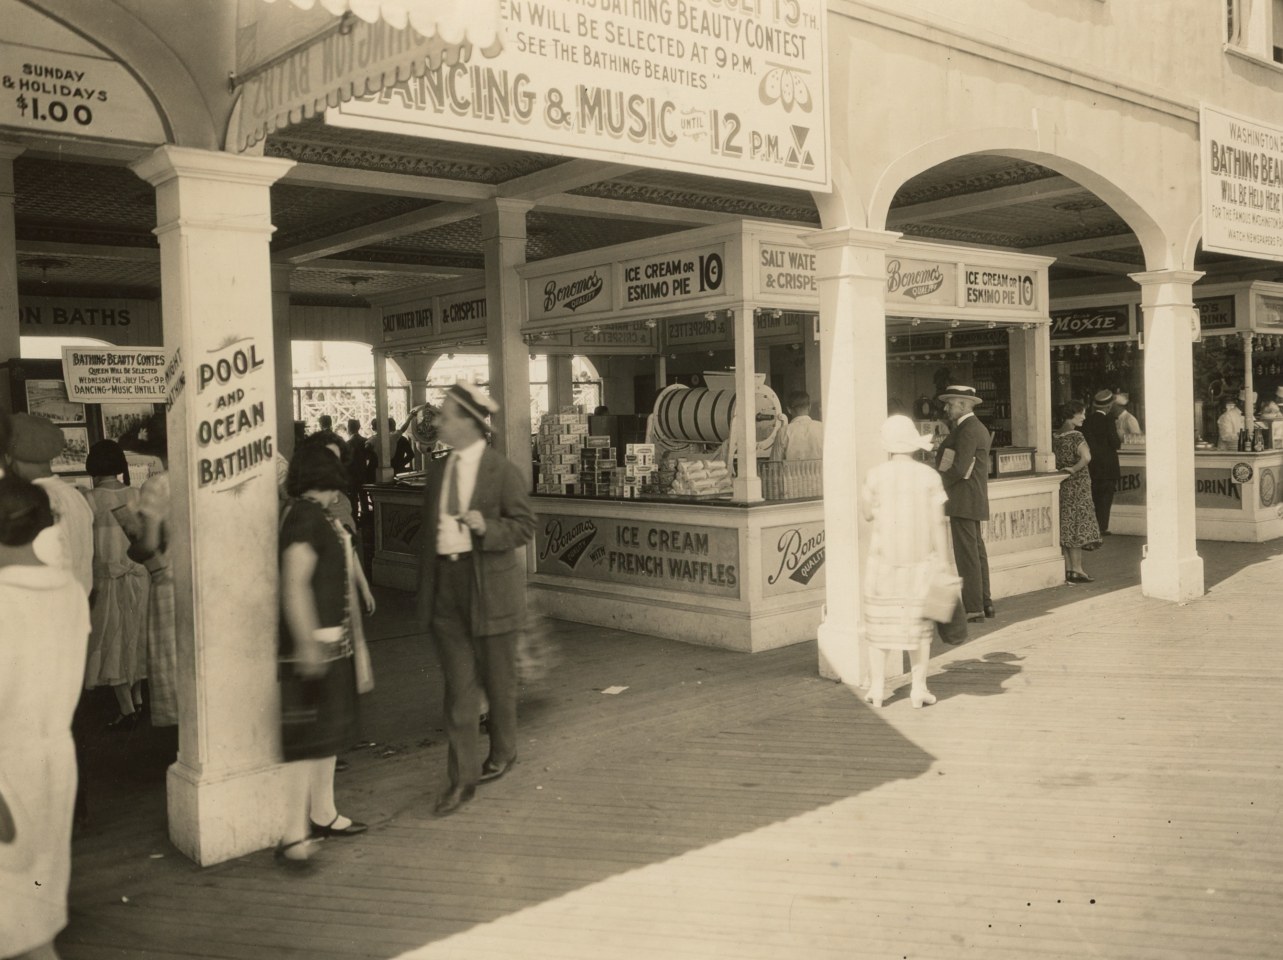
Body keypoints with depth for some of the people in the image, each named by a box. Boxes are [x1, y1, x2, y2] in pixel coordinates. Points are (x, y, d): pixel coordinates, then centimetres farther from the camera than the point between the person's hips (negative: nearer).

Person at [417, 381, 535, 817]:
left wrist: (487, 527, -25)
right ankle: (462, 778, 7)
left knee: (497, 678, 11)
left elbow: (524, 525, -7)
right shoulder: (438, 470, 10)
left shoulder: (502, 471, -9)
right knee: (457, 685, 3)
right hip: (446, 588, 5)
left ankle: (502, 753, 33)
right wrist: (426, 581, 13)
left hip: (490, 586, -4)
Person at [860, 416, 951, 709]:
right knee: (919, 623, 11)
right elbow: (938, 523, -6)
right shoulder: (929, 476, -6)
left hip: (884, 557, 0)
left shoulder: (876, 475, -6)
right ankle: (919, 687, 12)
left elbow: (868, 514, 4)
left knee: (880, 621, 9)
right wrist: (945, 561, 0)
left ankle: (877, 688, 10)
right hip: (921, 558, 0)